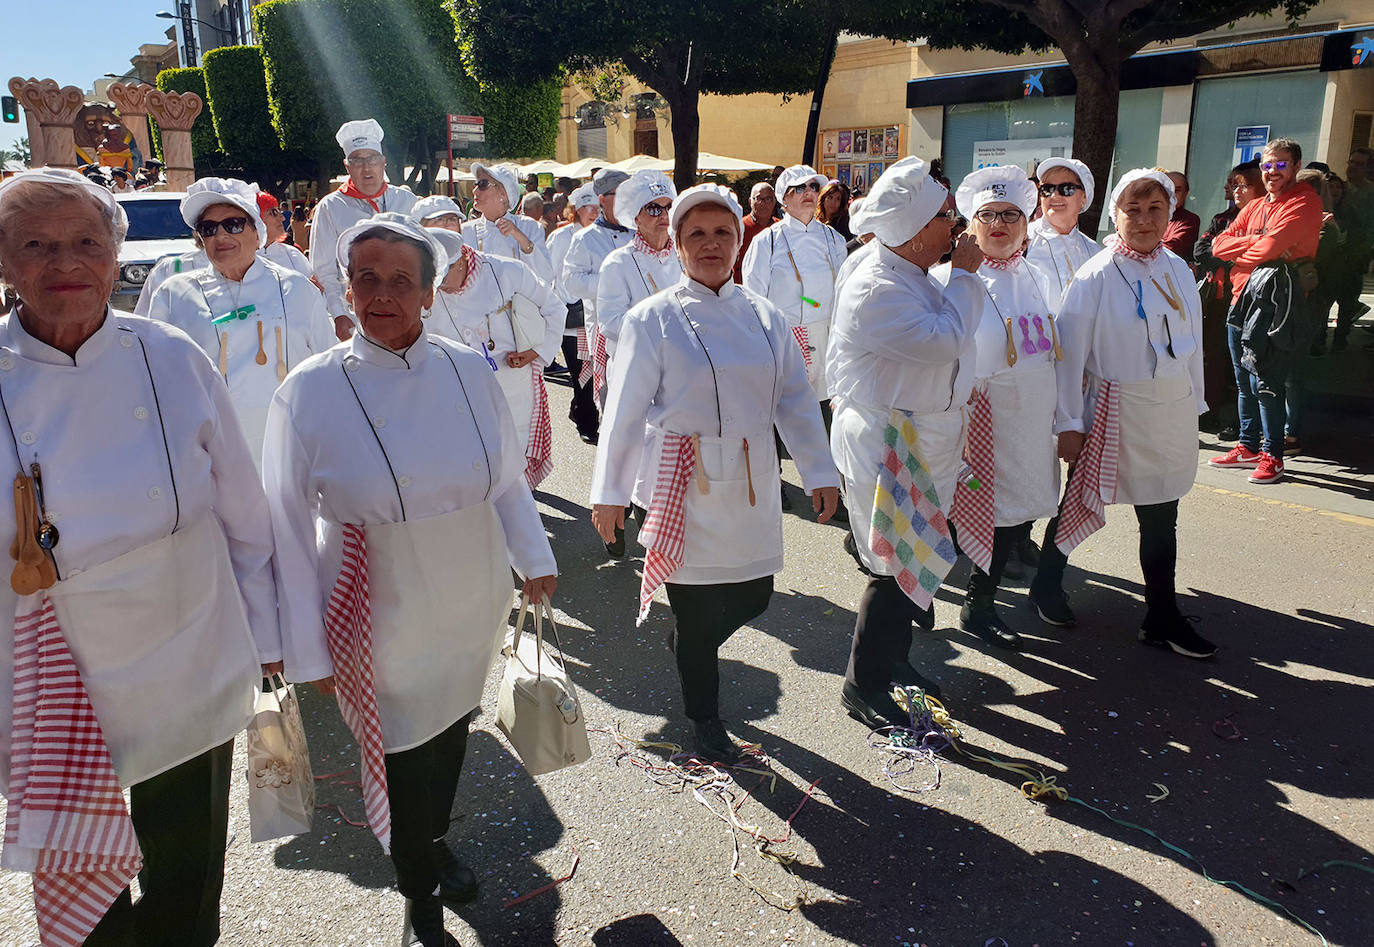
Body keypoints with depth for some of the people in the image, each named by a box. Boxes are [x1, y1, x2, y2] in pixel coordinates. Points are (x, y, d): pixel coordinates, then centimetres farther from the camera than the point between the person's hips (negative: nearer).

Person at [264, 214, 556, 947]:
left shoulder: (468, 371, -7)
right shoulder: (309, 391, -15)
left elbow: (507, 478, 5)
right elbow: (288, 528, -10)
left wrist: (534, 559, 7)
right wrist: (307, 647, -8)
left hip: (472, 604, 3)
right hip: (379, 618, -3)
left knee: (451, 727, 22)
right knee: (401, 750, 11)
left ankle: (436, 841, 53)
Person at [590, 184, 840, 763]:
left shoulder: (765, 317, 5)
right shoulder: (652, 319, -7)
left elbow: (795, 399, 8)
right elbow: (625, 408, -6)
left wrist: (819, 472, 6)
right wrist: (609, 491, -5)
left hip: (750, 487, 4)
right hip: (685, 488, -4)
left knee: (753, 597, 12)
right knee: (696, 614, 6)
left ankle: (686, 643, 44)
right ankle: (704, 719, 29)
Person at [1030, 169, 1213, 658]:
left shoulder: (1178, 269, 5)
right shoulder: (1096, 276, -12)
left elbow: (1192, 340, 13)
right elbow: (1069, 352, -12)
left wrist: (1193, 404, 13)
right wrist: (1069, 423, -12)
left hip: (1173, 412, 5)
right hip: (1115, 411, -5)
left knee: (1161, 518, 11)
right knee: (1082, 503, 8)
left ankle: (1162, 618, 22)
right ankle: (1045, 585, 29)